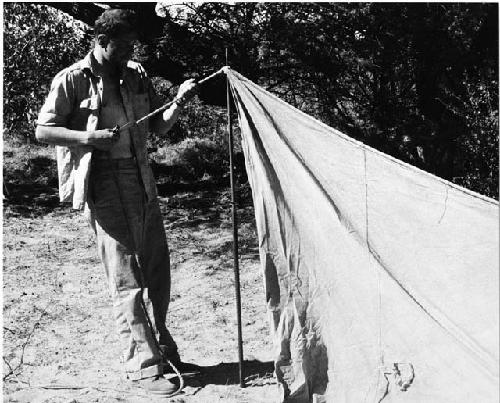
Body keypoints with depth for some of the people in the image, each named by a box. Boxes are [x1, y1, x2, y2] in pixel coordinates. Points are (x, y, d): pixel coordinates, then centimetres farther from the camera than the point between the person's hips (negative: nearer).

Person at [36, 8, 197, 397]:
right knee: (127, 278, -6)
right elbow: (43, 130, -5)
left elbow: (159, 127, 13)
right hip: (105, 187, -6)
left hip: (142, 182, 6)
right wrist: (87, 137, -20)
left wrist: (178, 103, -6)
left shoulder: (136, 76, 10)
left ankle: (160, 346, 32)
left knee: (157, 269, 13)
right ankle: (143, 365, -1)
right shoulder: (73, 80, -6)